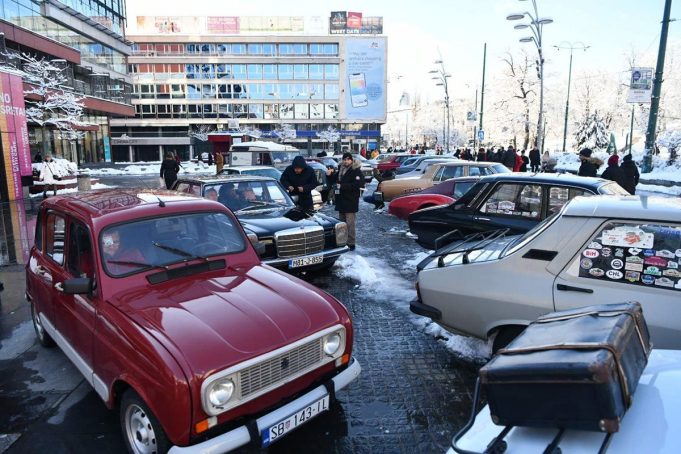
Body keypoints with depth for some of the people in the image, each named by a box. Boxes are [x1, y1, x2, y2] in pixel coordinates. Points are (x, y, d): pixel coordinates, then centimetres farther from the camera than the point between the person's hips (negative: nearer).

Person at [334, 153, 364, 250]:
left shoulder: (356, 171, -9)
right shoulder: (341, 170, 15)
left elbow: (357, 185, -22)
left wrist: (342, 186, -22)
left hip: (351, 202, -8)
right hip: (341, 201, 8)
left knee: (350, 224, -8)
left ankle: (351, 243, -3)